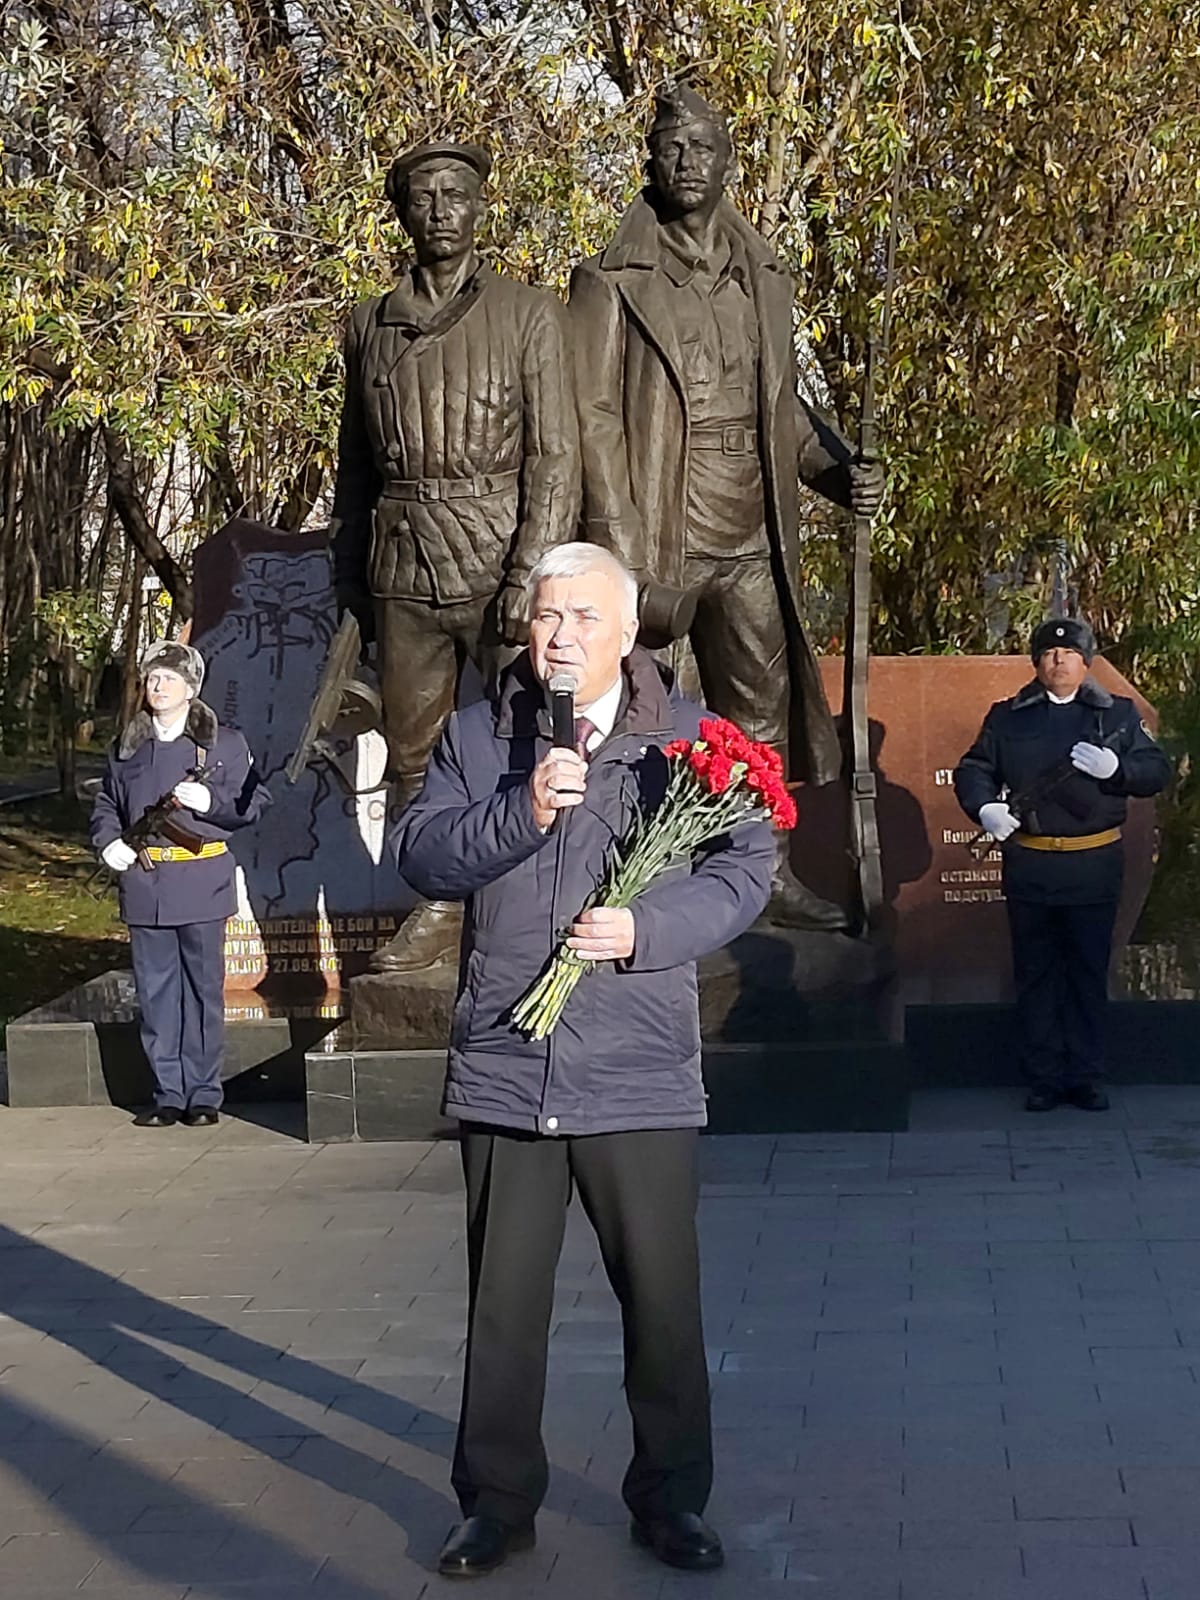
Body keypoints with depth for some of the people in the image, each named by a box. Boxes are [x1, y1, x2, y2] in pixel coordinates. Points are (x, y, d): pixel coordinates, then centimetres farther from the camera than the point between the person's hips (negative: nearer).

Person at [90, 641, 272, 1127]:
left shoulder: (224, 744, 3)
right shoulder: (127, 747, 12)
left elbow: (256, 802, 2)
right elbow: (106, 805, 21)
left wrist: (211, 803, -14)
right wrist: (107, 842, 2)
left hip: (201, 883, -3)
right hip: (143, 883, 3)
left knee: (202, 988, 1)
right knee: (155, 991, 4)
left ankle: (203, 1094, 10)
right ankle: (168, 1094, 12)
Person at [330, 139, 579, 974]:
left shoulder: (529, 315, 1)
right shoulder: (370, 325, 11)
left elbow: (556, 458, -4)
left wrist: (531, 578, -13)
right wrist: (352, 575, 15)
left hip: (504, 560, -3)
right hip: (404, 573, 4)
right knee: (413, 750, 7)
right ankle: (438, 910, 19)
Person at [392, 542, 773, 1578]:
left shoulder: (688, 738, 0)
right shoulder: (478, 735, 5)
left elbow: (747, 864, -4)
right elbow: (421, 853, -4)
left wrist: (649, 927, -19)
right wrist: (521, 809, -19)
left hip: (641, 1080, -1)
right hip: (503, 1069, 1)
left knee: (664, 1304, 8)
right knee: (504, 1304, 12)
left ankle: (671, 1500, 25)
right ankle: (499, 1500, 27)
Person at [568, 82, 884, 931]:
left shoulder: (765, 278, 13)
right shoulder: (612, 283, -4)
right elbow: (594, 418, -8)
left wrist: (839, 470, 2)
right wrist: (620, 547, -16)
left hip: (753, 543, 5)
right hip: (658, 542, -5)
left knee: (762, 716, 13)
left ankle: (768, 869, 25)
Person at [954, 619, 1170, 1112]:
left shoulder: (1119, 715, 6)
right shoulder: (1007, 717, 8)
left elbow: (1158, 771, 2)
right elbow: (972, 770, 7)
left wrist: (1115, 768, -18)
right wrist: (985, 807, -14)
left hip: (1094, 866, -1)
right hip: (1028, 864, 1)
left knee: (1089, 975, 5)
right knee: (1035, 975, 5)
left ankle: (1086, 1077, 14)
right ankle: (1043, 1078, 12)